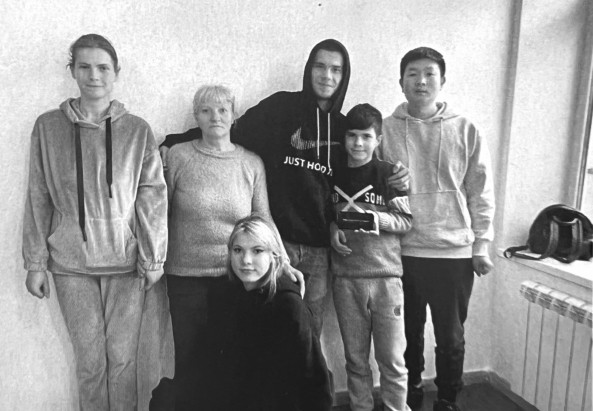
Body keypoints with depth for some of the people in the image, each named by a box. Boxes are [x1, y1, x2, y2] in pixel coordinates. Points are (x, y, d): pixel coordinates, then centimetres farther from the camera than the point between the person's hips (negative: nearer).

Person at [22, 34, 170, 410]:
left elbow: (153, 198, -2)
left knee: (123, 357, 4)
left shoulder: (137, 130, 0)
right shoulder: (48, 126, 3)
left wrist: (153, 261, -4)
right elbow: (38, 198, 5)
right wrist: (36, 262, 3)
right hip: (71, 264, 1)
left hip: (126, 262, -1)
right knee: (90, 358, 7)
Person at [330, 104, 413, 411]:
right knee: (355, 359, 12)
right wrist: (332, 228, -3)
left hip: (385, 276, -2)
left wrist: (372, 216, -16)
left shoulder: (390, 174, -1)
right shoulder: (334, 176, 9)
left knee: (392, 360, 4)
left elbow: (407, 221, -2)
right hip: (345, 278, 3)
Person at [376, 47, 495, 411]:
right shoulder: (386, 130, 0)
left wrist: (481, 246, 1)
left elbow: (481, 195, 3)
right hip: (402, 251, 1)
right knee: (409, 332, 16)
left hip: (454, 253, 0)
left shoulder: (466, 131, 0)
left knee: (451, 337, 12)